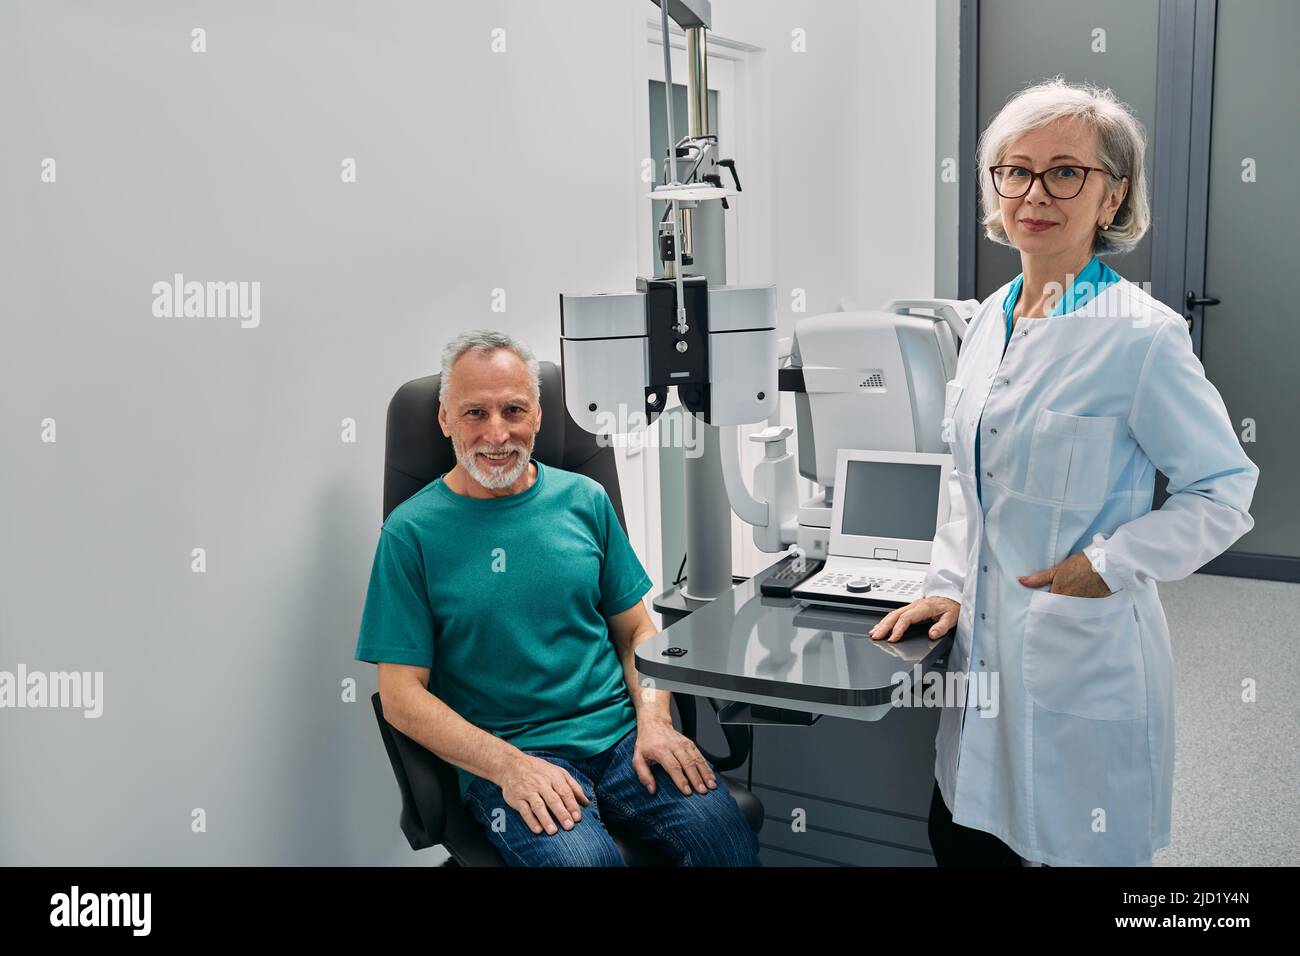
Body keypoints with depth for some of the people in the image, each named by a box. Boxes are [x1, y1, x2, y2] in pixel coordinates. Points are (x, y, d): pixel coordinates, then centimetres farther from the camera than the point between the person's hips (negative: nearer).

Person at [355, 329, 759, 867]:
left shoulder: (584, 499, 10)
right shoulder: (412, 532, -1)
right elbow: (402, 697, -3)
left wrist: (654, 720, -5)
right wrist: (511, 766, -16)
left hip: (620, 732, 4)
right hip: (499, 755, -3)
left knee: (727, 835, -21)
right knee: (580, 858, -32)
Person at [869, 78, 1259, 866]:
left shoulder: (1142, 336, -14)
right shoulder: (991, 320, 7)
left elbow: (1226, 490, -9)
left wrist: (1112, 564, -17)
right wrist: (949, 586, 9)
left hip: (1086, 659, -6)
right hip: (986, 646, 6)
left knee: (1082, 850, 11)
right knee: (959, 839, 17)